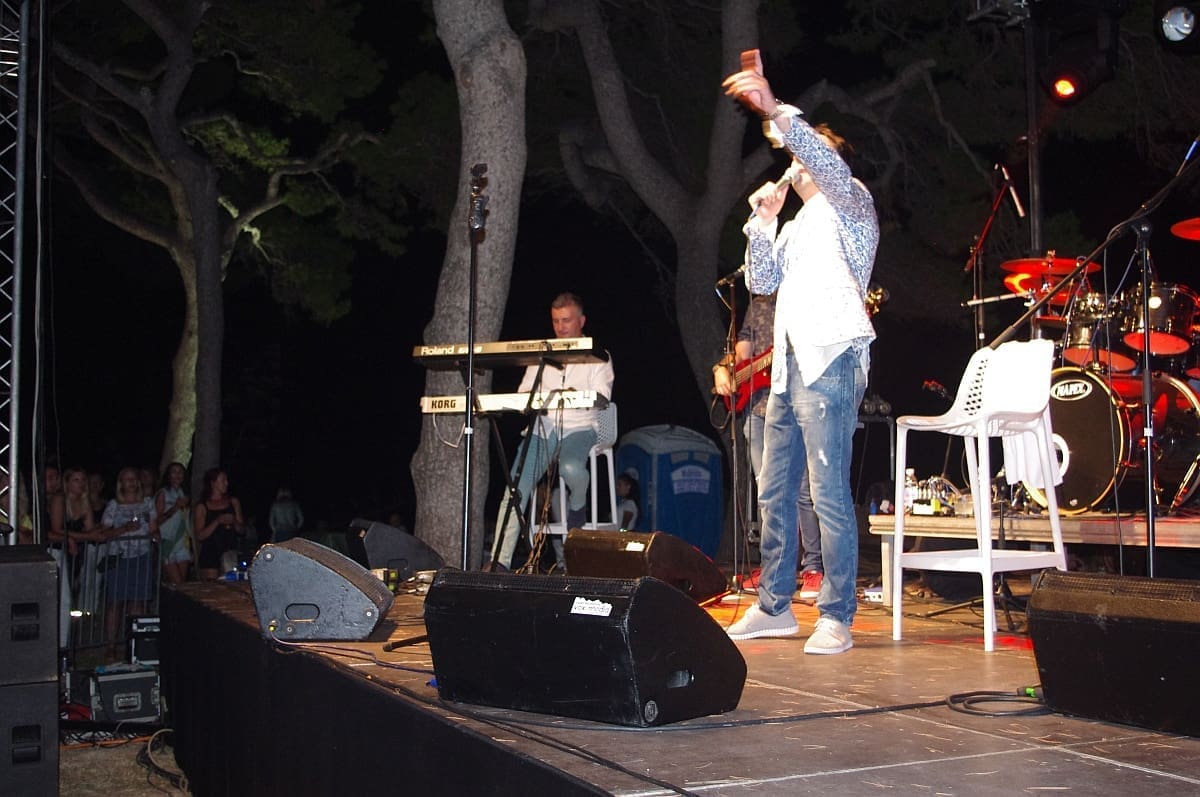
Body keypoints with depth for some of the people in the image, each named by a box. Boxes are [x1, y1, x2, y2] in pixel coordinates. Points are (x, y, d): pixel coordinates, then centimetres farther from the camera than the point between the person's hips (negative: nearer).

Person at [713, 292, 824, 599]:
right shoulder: (758, 305, 19)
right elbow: (741, 354, 22)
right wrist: (723, 369, 4)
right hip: (758, 407, 6)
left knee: (801, 490, -8)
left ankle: (813, 567, -1)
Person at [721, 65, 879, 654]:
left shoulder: (849, 204, 3)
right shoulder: (796, 226, 27)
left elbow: (831, 169, -19)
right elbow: (763, 282, 17)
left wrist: (775, 111, -26)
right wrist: (763, 222, 7)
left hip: (830, 362, -9)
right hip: (790, 363, 9)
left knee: (829, 495, -11)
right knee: (774, 491, 10)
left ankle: (836, 618, -6)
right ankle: (774, 606, 19)